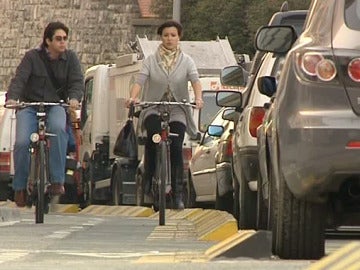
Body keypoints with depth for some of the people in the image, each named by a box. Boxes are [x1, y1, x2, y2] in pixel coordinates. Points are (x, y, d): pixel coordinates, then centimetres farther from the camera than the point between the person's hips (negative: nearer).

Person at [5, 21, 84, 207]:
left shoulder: (70, 58, 4)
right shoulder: (32, 57, -2)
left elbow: (77, 81, -5)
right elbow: (19, 78, -13)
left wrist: (74, 98, -28)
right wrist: (11, 98, -33)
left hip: (56, 105, 1)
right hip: (29, 106, -1)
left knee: (58, 128, -34)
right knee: (22, 142, -23)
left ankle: (57, 180, -27)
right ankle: (20, 187, -1)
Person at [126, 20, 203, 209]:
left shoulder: (186, 61, 7)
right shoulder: (151, 60, 7)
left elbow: (195, 80, -9)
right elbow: (140, 80, -6)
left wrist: (198, 98, -30)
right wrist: (133, 97, -27)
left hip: (177, 110, 0)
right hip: (154, 108, 0)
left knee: (176, 147, -15)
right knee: (153, 133, -30)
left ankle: (178, 194, -8)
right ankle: (149, 177, -15)